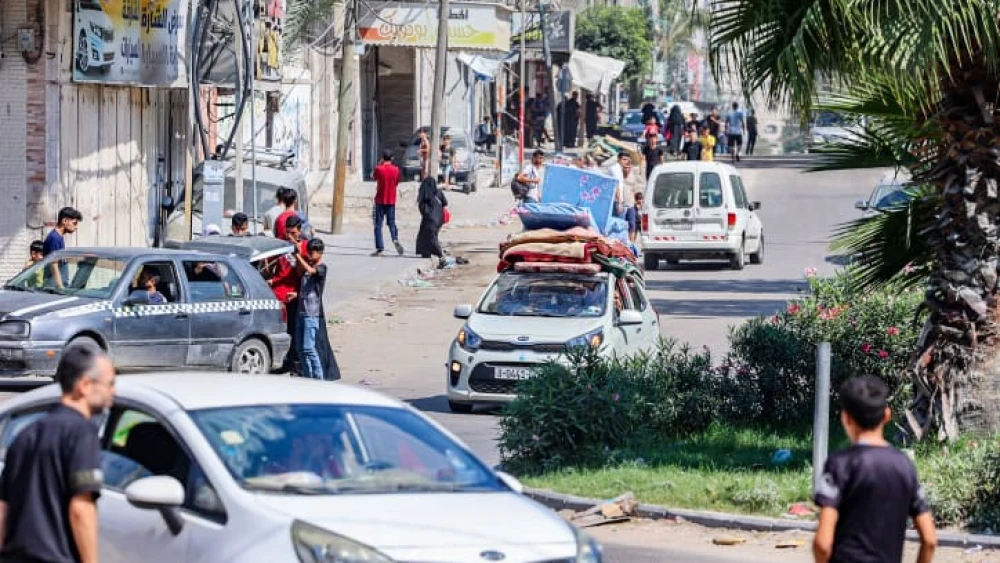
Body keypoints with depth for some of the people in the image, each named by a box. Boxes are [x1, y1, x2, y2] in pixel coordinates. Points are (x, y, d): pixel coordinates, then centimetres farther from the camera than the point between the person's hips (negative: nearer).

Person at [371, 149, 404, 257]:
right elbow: (396, 184, 9)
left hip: (380, 200, -3)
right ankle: (395, 239, -18)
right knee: (392, 223, 10)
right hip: (391, 200, 3)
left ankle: (379, 249, -2)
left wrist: (380, 163, 11)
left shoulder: (379, 169, -11)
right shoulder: (396, 169, -1)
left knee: (378, 225, 3)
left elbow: (373, 176, 10)